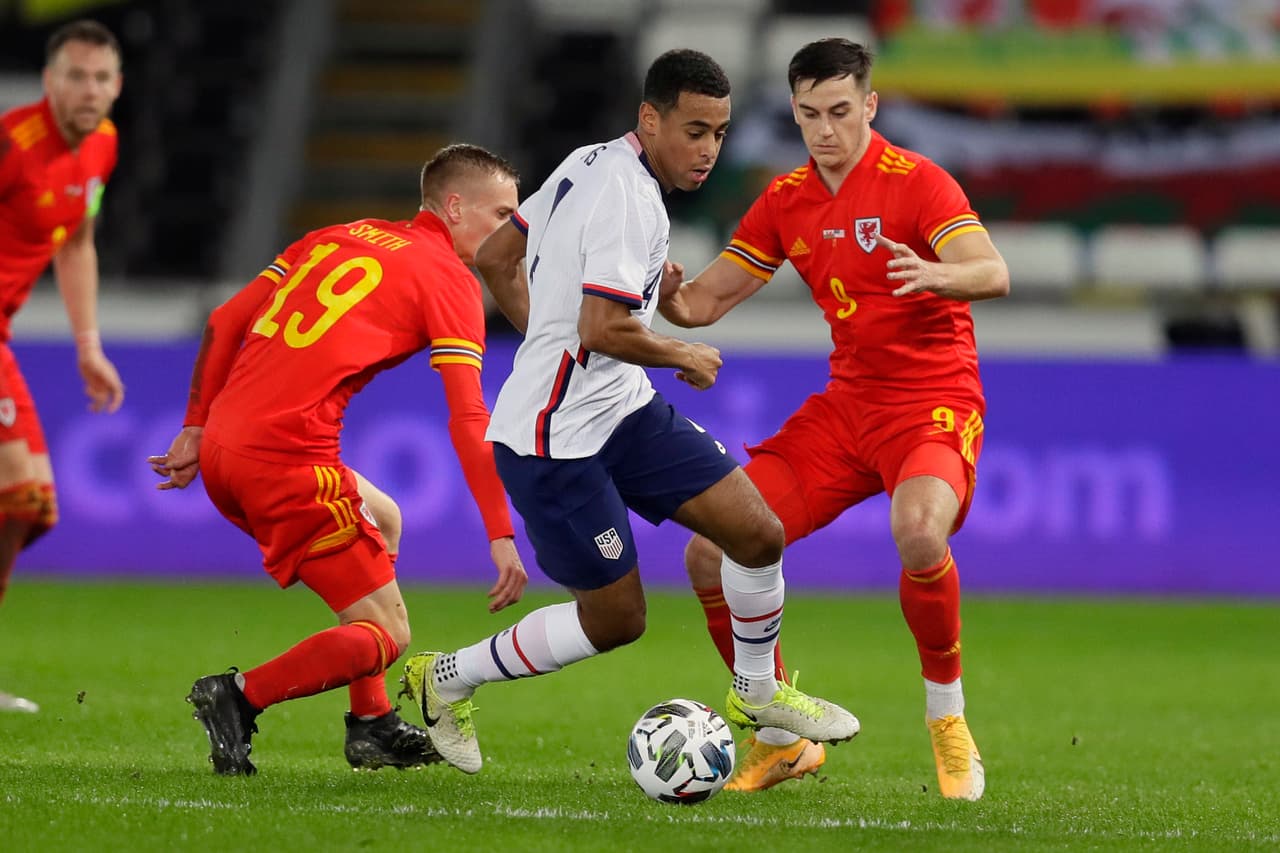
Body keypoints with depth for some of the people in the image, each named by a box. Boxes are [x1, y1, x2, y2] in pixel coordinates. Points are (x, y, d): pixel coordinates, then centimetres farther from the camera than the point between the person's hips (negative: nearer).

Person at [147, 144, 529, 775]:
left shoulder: (339, 238, 21)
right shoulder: (449, 280, 1)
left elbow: (223, 323, 19)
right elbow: (469, 421, -7)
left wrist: (197, 426, 23)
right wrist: (501, 537, -7)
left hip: (223, 446, 8)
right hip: (287, 458, -8)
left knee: (381, 518, 30)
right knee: (385, 636, 0)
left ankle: (371, 726, 26)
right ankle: (241, 696, -15)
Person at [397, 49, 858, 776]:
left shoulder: (590, 165, 7)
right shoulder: (628, 197, -22)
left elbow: (495, 259, 15)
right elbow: (605, 329, -28)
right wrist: (684, 358, -10)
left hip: (621, 408, 9)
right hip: (556, 437, -9)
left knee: (758, 532, 1)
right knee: (617, 620, 2)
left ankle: (758, 691, 23)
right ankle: (448, 680, 20)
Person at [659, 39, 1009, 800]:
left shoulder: (915, 181, -11)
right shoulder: (786, 201, 7)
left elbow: (993, 274, -25)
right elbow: (705, 301, 11)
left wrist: (934, 274, -47)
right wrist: (664, 293, -13)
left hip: (935, 402, -6)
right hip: (845, 407, 6)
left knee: (919, 533, -38)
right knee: (711, 552, -4)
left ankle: (948, 722, -15)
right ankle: (783, 740, 14)